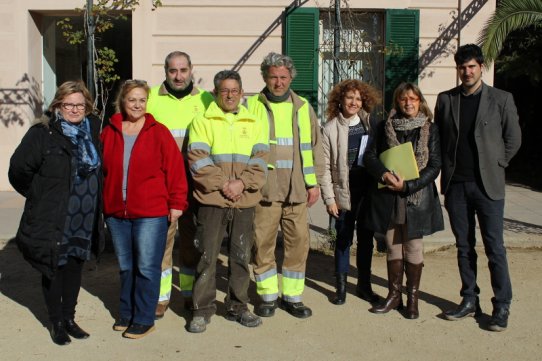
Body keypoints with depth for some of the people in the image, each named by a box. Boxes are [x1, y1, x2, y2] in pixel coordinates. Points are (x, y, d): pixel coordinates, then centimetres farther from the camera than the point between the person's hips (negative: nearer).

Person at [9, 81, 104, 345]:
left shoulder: (93, 130, 5)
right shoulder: (42, 134, -12)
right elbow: (18, 170, -12)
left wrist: (90, 200, 11)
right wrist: (40, 198, -3)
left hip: (84, 220, 5)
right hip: (52, 221, -4)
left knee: (75, 267, 14)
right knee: (54, 270, 8)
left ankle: (69, 318, 30)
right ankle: (56, 323, 24)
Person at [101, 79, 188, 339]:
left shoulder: (158, 132, -4)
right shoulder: (109, 132, 6)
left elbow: (175, 168, -5)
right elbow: (100, 169, 13)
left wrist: (177, 202, -6)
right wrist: (102, 203, 11)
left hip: (151, 213, -4)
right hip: (116, 212, 4)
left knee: (147, 267, 0)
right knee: (125, 266, 16)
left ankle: (144, 319, 12)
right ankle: (126, 313, 30)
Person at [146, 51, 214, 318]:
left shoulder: (206, 100, 8)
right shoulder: (150, 98, 4)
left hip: (195, 182, 1)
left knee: (192, 236, 10)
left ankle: (191, 293, 24)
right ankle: (160, 296, 12)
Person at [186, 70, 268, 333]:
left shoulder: (254, 124, 12)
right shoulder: (202, 122, 4)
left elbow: (260, 160, 3)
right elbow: (198, 160, -7)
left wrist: (242, 183, -13)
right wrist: (222, 184, -15)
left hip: (244, 201, 3)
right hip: (211, 200, -3)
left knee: (241, 256, 10)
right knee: (207, 256, 0)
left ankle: (237, 306, 23)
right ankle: (202, 310, 12)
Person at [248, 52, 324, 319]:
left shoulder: (303, 108, 10)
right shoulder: (252, 106, 3)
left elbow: (314, 146, 12)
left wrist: (313, 183, 8)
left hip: (296, 190, 2)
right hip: (263, 189, -2)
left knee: (298, 242, 5)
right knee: (263, 243, 3)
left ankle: (292, 296, 19)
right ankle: (268, 296, 19)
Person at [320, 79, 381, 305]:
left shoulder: (370, 124, 4)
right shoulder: (330, 128, -4)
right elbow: (324, 166, -5)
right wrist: (329, 198, -9)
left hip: (368, 189, 3)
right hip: (344, 191, -3)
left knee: (366, 238, 11)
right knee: (344, 238, 6)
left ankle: (364, 284, 24)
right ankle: (341, 286, 18)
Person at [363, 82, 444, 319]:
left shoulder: (430, 129, 1)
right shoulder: (385, 127, 6)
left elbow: (434, 166, -4)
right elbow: (369, 156, 3)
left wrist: (408, 185, -15)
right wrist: (383, 173, -17)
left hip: (417, 197, -2)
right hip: (388, 197, 2)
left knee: (413, 247, 5)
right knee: (392, 246, 10)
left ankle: (413, 297, 17)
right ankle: (394, 295, 22)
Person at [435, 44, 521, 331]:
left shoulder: (501, 99, 0)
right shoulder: (445, 100, 7)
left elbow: (513, 139, 5)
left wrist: (495, 165, 2)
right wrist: (447, 169, 5)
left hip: (487, 185, -3)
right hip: (455, 185, 3)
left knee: (494, 247, 0)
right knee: (464, 246, 11)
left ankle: (502, 307, 10)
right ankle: (469, 301, 22)